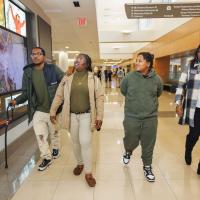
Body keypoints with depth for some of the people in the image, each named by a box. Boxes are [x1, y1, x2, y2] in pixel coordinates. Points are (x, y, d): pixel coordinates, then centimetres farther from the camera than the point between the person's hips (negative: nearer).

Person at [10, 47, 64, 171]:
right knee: (40, 136, 8)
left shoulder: (53, 69, -10)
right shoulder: (27, 72, -1)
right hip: (37, 111, 2)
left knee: (54, 133, 19)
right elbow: (26, 92, 2)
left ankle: (56, 149, 49)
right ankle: (47, 158, 31)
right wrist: (17, 100, -14)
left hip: (53, 110, -2)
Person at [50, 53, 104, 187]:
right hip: (72, 115, 3)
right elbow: (59, 96, 6)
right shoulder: (67, 78, 0)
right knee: (75, 142, 14)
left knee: (85, 142, -7)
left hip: (87, 115, -3)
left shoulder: (93, 79, -5)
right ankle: (80, 163, 39)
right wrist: (53, 112, 6)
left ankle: (88, 173, 9)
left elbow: (99, 98, -5)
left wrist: (99, 116, -9)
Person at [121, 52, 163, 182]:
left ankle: (147, 167, 35)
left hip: (150, 118, 1)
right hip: (131, 117, 0)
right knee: (131, 142, 12)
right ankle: (128, 152, 49)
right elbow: (123, 91, 11)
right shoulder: (129, 77, -8)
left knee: (148, 145, 12)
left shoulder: (157, 79, -6)